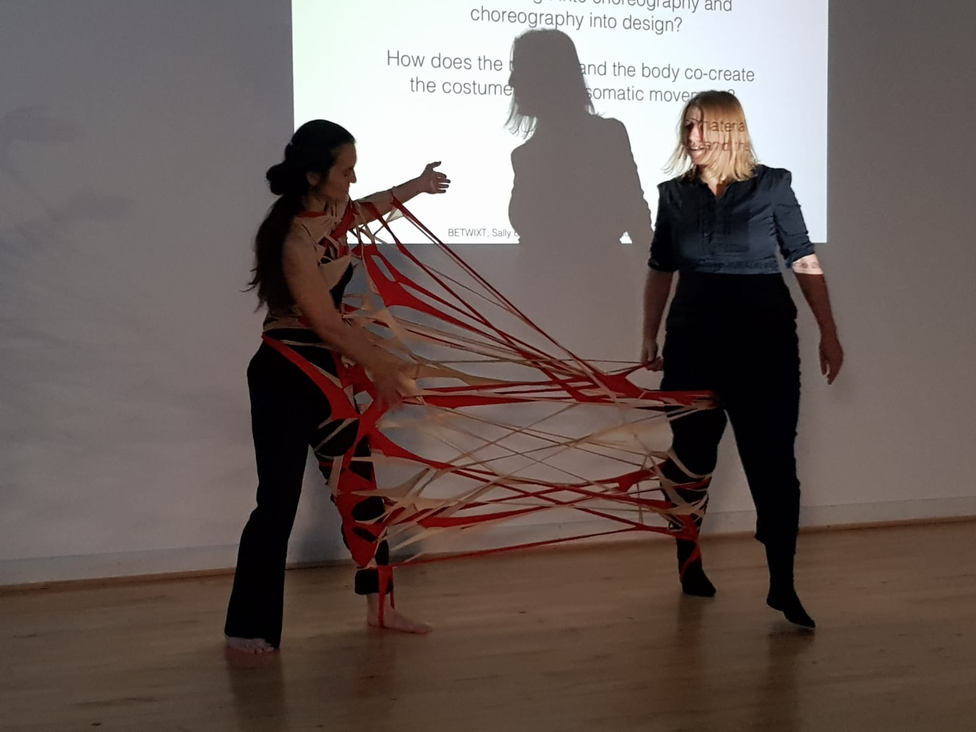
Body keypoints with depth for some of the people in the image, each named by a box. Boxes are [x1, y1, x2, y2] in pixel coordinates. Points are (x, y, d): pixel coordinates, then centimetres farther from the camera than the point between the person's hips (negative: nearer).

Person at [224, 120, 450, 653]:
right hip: (285, 377, -9)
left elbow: (366, 209, 30)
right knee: (279, 501, -6)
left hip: (323, 373, 9)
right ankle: (247, 627, 5)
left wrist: (418, 185, 42)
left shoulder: (331, 214, 4)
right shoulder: (295, 241, -23)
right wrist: (380, 368, -6)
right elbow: (328, 325, -19)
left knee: (359, 485, 11)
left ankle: (379, 607, 22)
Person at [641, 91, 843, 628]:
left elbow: (804, 263, 1)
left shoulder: (771, 186, -1)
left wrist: (828, 334, -3)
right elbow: (660, 271, 13)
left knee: (771, 459, -5)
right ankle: (688, 562, 27)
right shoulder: (674, 194, 6)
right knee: (693, 456, 8)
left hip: (764, 341, -2)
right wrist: (649, 338, 11)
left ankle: (782, 585, 1)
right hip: (694, 341, 2)